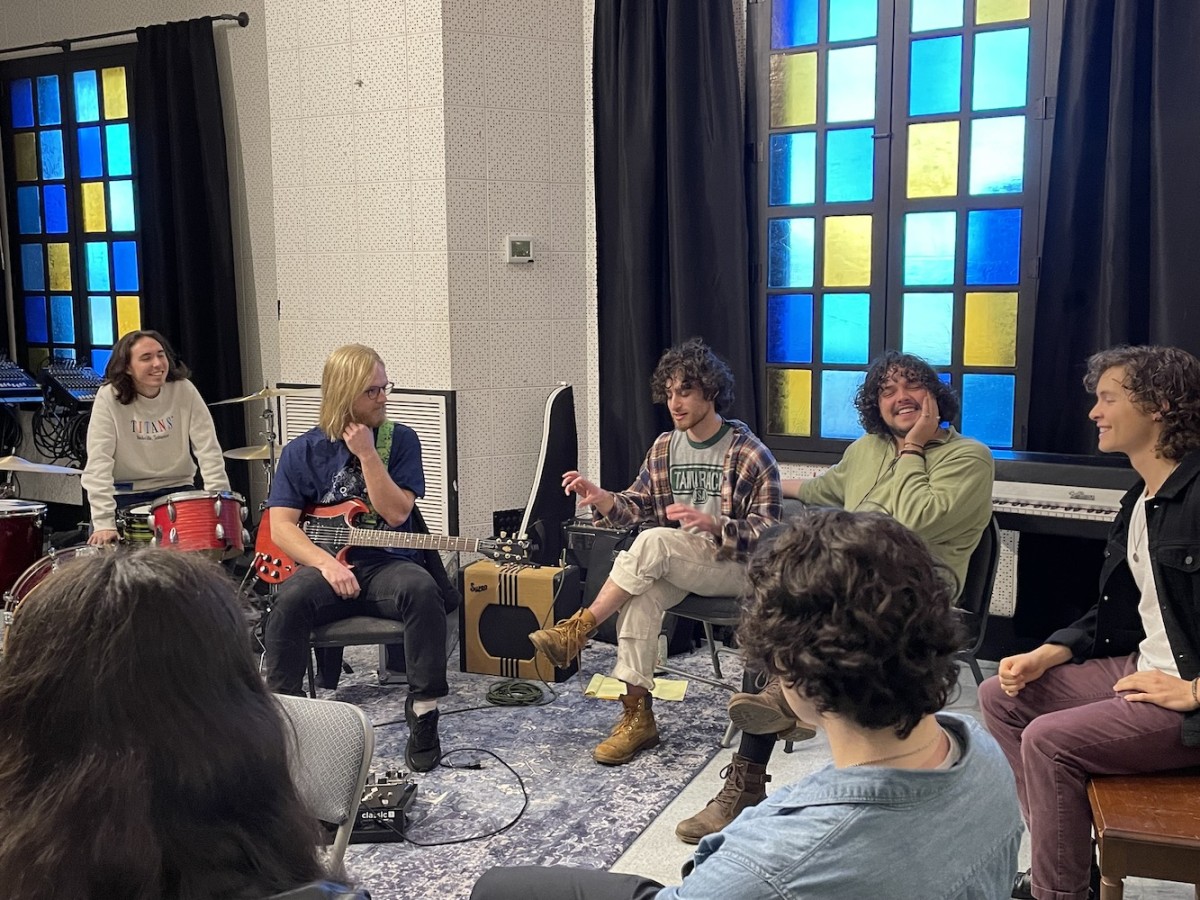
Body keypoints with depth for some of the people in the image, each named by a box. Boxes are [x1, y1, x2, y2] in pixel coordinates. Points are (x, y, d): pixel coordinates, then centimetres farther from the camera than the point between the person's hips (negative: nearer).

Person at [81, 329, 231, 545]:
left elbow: (209, 451, -9)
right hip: (126, 495, -1)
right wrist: (104, 523, -26)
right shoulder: (109, 397, -11)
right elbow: (99, 462, -17)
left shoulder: (184, 391, -6)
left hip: (177, 489, 2)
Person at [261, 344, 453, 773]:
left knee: (423, 589, -33)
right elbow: (280, 526, -2)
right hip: (324, 565, 0)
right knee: (289, 601, -33)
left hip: (388, 564, 0)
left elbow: (397, 513, -8)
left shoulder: (400, 440, 3)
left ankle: (423, 710, -21)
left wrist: (367, 454, -15)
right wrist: (325, 563, -18)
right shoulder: (303, 451, 4)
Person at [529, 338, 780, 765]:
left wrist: (712, 524, -29)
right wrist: (602, 499, -16)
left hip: (734, 567, -5)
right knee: (639, 595, -29)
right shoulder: (664, 447, 8)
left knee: (653, 541, -32)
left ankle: (579, 628, -18)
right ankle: (637, 717, -22)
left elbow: (766, 534, -12)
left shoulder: (752, 455, -9)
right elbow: (637, 505, 6)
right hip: (673, 567, 5)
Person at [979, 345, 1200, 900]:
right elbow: (1115, 613, 15)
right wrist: (1044, 657, 3)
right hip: (1140, 667, 10)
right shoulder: (1140, 498, 10)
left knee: (1050, 739, -22)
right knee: (1001, 696, 6)